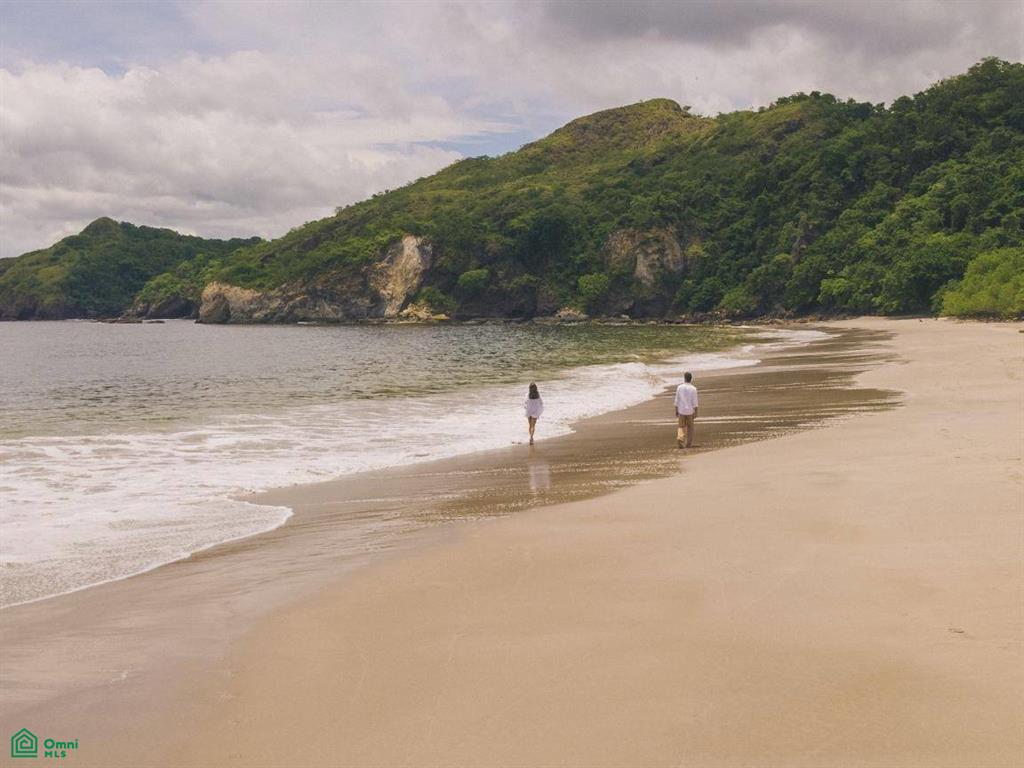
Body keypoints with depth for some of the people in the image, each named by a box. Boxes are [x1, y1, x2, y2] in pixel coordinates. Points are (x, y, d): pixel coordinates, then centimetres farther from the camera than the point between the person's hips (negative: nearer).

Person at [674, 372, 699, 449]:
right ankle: (688, 443, 16)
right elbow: (694, 402, -9)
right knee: (690, 427, 14)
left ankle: (680, 438, -17)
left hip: (681, 411, 1)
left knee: (681, 427, 9)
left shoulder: (679, 387, -4)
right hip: (690, 411, -1)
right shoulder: (693, 389, -9)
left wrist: (676, 411, 8)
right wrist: (696, 413, -3)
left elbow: (677, 401, 0)